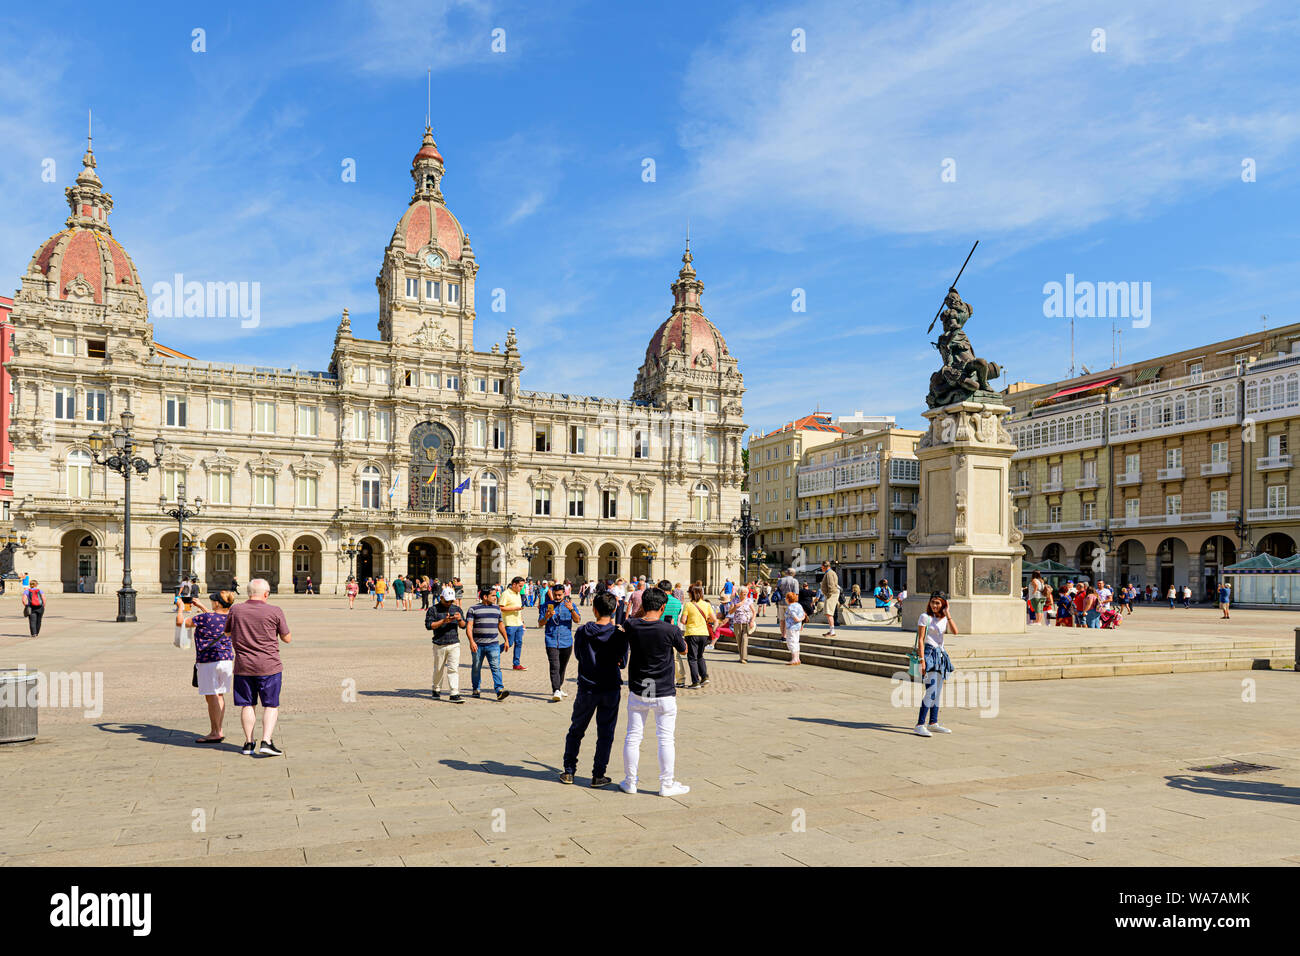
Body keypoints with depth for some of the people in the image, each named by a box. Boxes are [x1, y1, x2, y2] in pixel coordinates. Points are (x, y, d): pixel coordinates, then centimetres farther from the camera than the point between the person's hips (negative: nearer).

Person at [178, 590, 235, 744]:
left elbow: (180, 622, -5)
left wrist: (181, 607, 12)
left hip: (208, 662, -7)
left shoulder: (205, 618, -17)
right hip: (227, 660, 7)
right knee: (219, 695, 14)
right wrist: (200, 606, 32)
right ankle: (219, 730, 20)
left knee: (211, 697, -2)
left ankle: (215, 733, 1)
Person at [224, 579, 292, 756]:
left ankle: (248, 743, 17)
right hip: (269, 667, -3)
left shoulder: (235, 610, 0)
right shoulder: (274, 612, -8)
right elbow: (287, 639, -1)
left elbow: (227, 632, 18)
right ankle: (266, 742, -3)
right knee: (271, 705, 7)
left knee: (247, 705, 13)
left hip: (243, 667, 3)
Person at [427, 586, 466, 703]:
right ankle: (436, 690, 31)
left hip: (454, 644, 2)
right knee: (439, 669, 9)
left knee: (454, 669, -7)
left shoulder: (456, 609, 12)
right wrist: (444, 621, -19)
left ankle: (454, 694, -8)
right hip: (439, 645, -2)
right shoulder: (433, 610, 0)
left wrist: (459, 619, -8)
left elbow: (463, 625, 14)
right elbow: (428, 625, -10)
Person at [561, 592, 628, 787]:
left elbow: (578, 655, 7)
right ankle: (598, 775, 9)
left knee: (576, 731, 16)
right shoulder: (619, 634, -10)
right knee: (605, 734, 8)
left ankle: (569, 771, 18)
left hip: (586, 688, 1)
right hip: (611, 689, -1)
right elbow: (622, 662, 0)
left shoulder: (582, 632, -7)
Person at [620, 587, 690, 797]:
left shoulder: (631, 626, -8)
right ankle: (667, 784, 14)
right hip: (664, 693, -3)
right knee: (666, 739, 7)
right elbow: (683, 649, 4)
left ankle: (630, 782, 22)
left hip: (637, 692, 3)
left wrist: (641, 610, 18)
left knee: (633, 737, 12)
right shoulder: (670, 630, -16)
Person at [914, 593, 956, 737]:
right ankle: (920, 725, -14)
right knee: (931, 691, -15)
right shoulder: (925, 617, -6)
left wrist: (947, 614, -7)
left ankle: (933, 723, 21)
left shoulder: (944, 619, 12)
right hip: (929, 653, -7)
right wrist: (922, 660, -17)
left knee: (938, 692, 11)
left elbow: (955, 631, -6)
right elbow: (920, 640, -10)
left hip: (940, 655, 7)